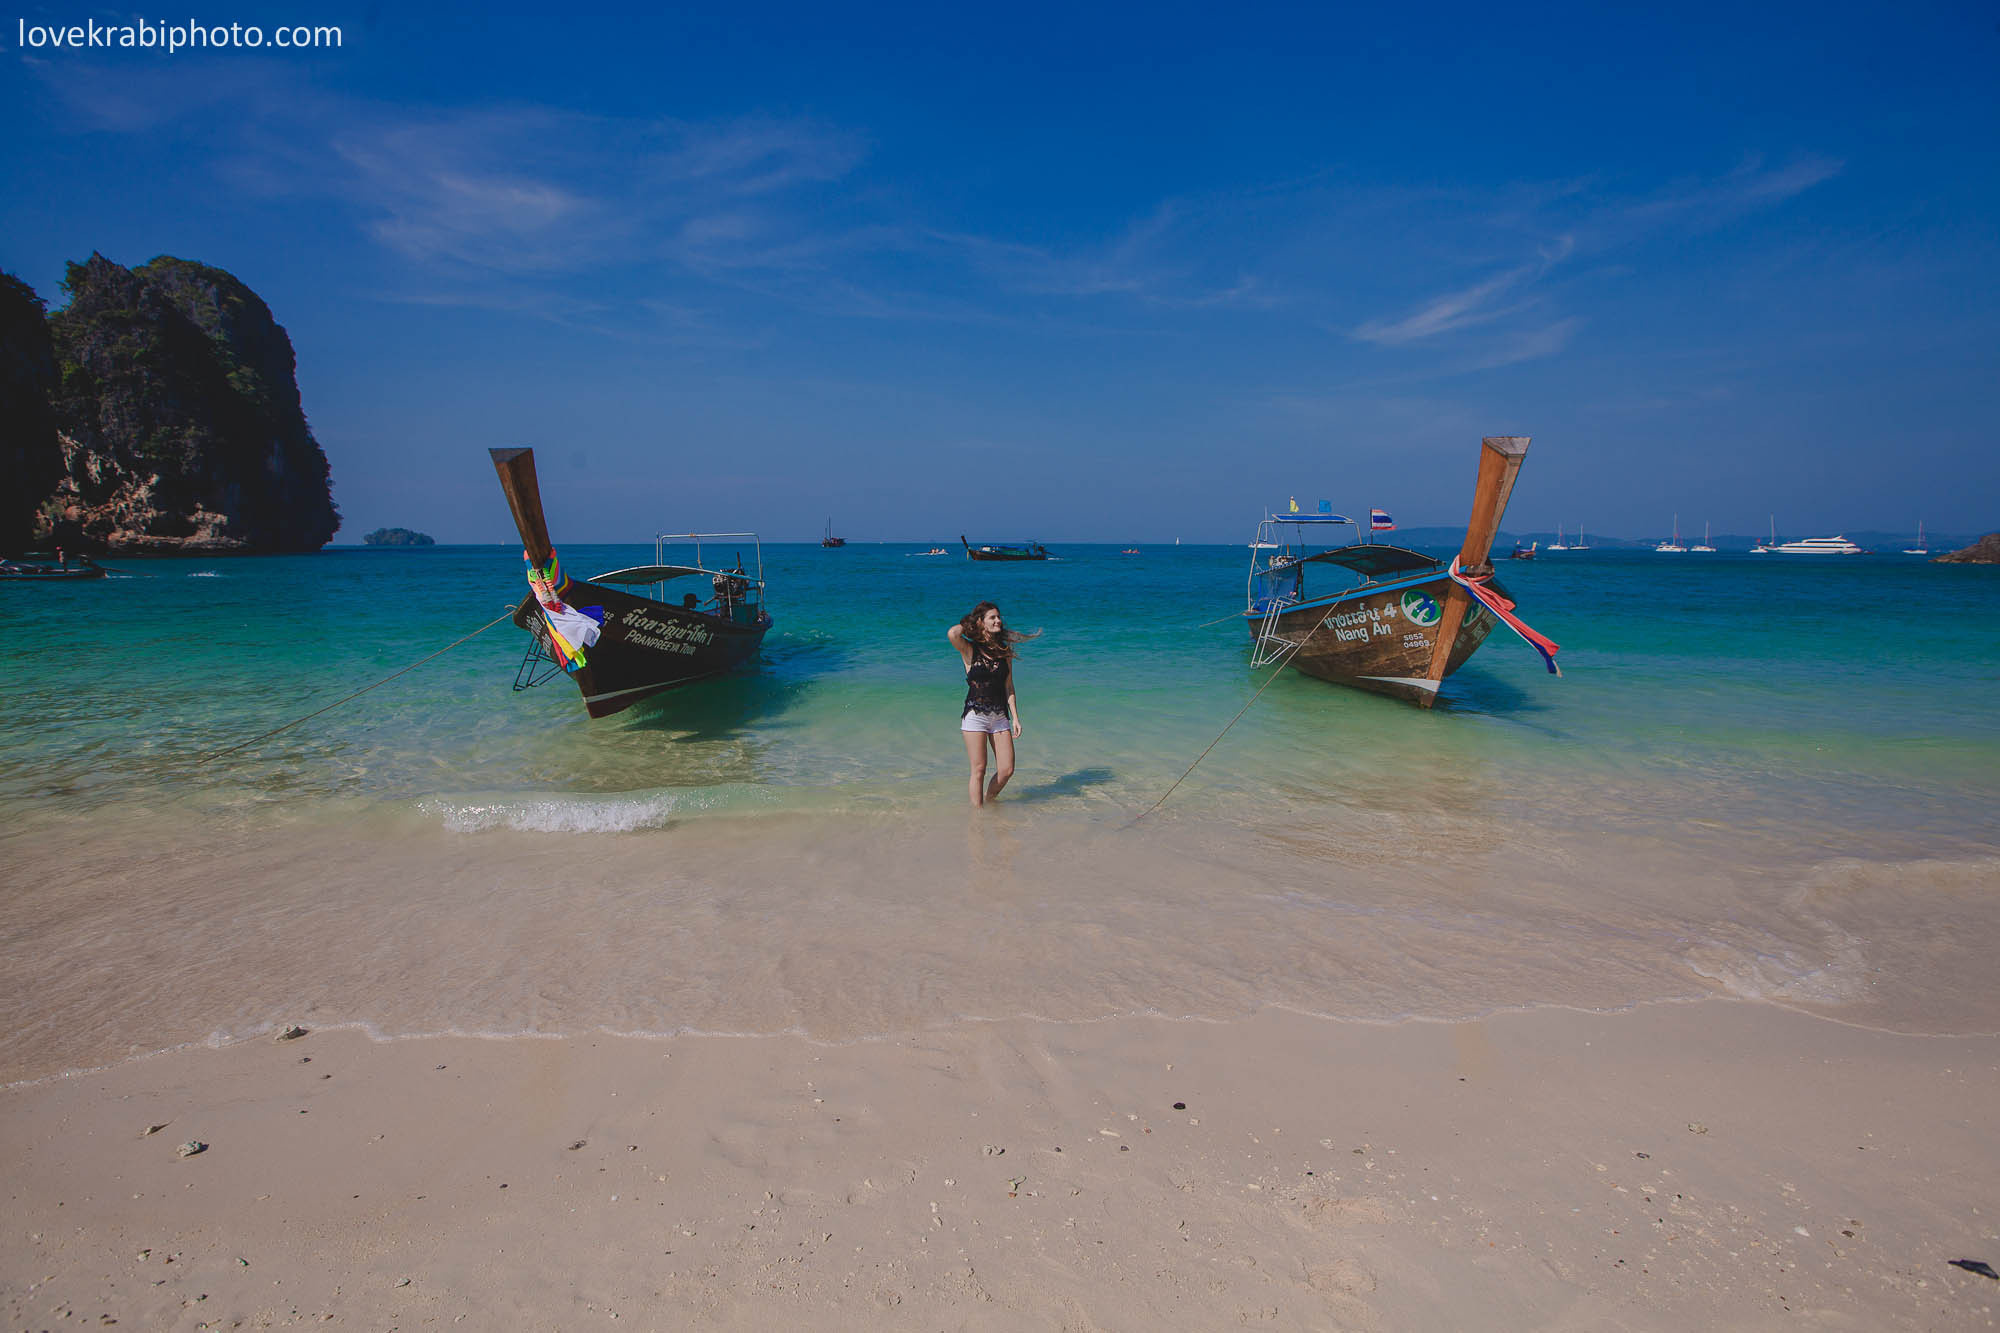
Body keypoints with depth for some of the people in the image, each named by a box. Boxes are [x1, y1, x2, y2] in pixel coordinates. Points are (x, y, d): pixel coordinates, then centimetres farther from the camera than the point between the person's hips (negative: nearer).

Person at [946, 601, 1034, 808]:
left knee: (1007, 770, 3)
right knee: (979, 770, -1)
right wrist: (967, 623, -4)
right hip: (975, 715, -4)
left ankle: (988, 800, 27)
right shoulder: (970, 650, -3)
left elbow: (1008, 687, 11)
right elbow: (952, 634, -25)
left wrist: (1015, 718, 5)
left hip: (1000, 716, 4)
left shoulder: (1004, 651, 10)